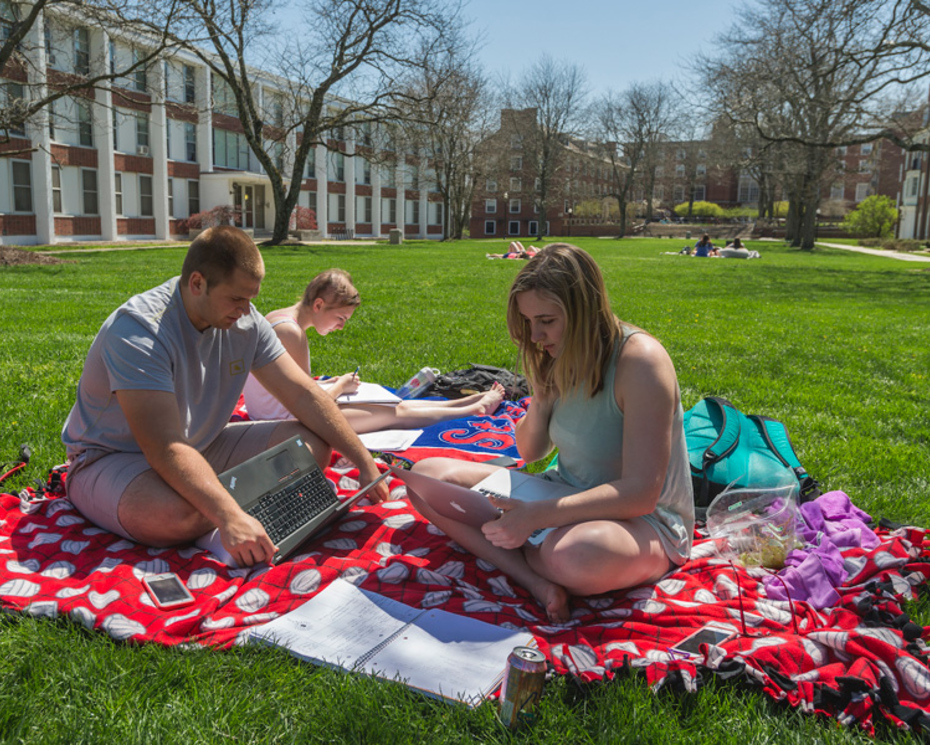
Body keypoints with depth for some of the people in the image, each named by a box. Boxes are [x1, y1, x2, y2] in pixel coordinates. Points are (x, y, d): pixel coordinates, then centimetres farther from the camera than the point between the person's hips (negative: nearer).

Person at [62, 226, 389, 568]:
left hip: (201, 447, 7)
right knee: (178, 514, -42)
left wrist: (366, 463, -12)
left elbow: (304, 395, -6)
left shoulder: (245, 321, -8)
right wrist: (230, 517, -49)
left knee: (313, 445, -10)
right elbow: (165, 448, -37)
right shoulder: (138, 331, -28)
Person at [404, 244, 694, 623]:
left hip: (645, 521, -7)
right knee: (426, 475, -6)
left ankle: (517, 553, -8)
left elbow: (640, 493, -26)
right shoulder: (561, 358, 1)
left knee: (574, 554, -45)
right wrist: (541, 400, -9)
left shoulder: (639, 360, -22)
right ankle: (534, 579, -22)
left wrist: (536, 516, -34)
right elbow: (530, 452, 12)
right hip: (568, 498, 8)